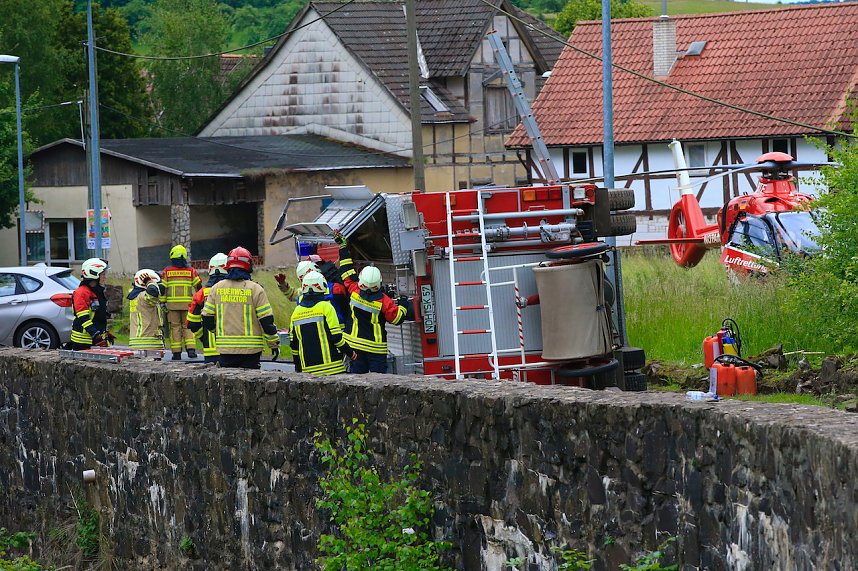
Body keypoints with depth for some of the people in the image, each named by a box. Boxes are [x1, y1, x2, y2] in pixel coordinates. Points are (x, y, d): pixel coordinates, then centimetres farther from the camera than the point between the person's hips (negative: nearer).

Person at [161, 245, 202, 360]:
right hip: (187, 303, 1)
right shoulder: (191, 271, 4)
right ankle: (191, 348, -10)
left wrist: (162, 303, 8)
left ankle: (176, 353, 1)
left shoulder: (167, 271, 2)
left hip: (172, 304, -1)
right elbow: (199, 287, 4)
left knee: (175, 327, 4)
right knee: (188, 327, 7)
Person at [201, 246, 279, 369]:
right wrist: (274, 344, 6)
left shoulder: (216, 289, 3)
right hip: (250, 350, -2)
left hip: (226, 349, 2)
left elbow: (207, 320, 7)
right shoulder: (255, 289, -6)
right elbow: (267, 321, -5)